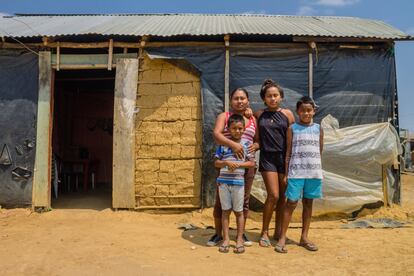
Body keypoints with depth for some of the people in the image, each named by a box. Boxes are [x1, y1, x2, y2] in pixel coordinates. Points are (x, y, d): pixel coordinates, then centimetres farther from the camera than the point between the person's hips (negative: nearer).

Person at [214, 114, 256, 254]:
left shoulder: (246, 145, 2)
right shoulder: (223, 144, 4)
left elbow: (252, 163, 0)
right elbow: (216, 163, 5)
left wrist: (239, 164, -13)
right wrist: (226, 163, -14)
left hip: (238, 182, -1)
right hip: (223, 181, 1)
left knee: (238, 211, 7)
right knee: (225, 210, 8)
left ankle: (240, 240, 19)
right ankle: (226, 239, 17)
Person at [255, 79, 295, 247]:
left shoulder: (287, 114, 5)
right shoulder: (259, 115, 7)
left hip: (284, 157, 1)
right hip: (267, 157, -1)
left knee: (283, 197, 6)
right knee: (273, 195, -10)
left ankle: (278, 232, 21)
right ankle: (264, 232, 6)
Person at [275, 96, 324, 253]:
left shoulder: (318, 129, 8)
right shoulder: (292, 129, 2)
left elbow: (320, 151, 13)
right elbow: (288, 153, 0)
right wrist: (286, 174, -3)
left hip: (314, 172, 3)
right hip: (296, 172, -3)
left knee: (308, 203, 10)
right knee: (291, 203, -4)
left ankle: (304, 237, 20)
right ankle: (282, 238, 2)